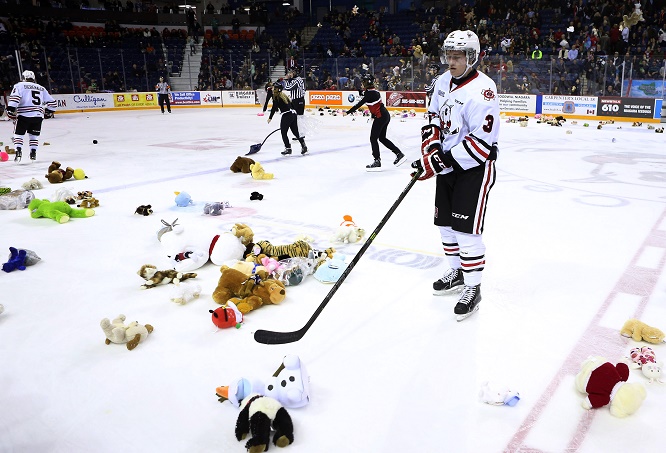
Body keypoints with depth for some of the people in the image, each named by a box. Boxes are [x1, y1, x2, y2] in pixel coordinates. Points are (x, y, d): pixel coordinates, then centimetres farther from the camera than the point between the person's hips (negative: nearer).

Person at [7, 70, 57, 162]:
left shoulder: (20, 85, 6)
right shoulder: (41, 88, 19)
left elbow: (14, 98, -10)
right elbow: (52, 103, 19)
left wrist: (11, 111, -9)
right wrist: (48, 113, 30)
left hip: (23, 114, -3)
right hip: (38, 116, 3)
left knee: (18, 133, 10)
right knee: (34, 135, 18)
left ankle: (18, 151, -5)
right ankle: (33, 153, 13)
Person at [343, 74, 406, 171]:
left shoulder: (370, 93, -14)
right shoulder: (374, 91, 14)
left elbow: (359, 104, -16)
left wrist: (348, 112, -14)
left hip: (380, 117, -10)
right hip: (385, 115, 10)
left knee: (373, 138, -4)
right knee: (382, 138, 16)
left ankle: (377, 161, -4)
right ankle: (399, 154, 18)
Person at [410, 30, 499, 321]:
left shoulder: (482, 90, -22)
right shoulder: (444, 81, 5)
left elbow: (481, 142, -27)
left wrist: (440, 162, -27)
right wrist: (430, 145, -3)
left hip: (475, 166, -8)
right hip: (448, 162, 8)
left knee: (466, 228, -7)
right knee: (445, 223, 15)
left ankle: (473, 288, 9)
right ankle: (457, 272, 35)